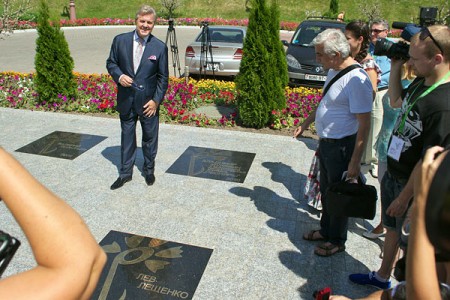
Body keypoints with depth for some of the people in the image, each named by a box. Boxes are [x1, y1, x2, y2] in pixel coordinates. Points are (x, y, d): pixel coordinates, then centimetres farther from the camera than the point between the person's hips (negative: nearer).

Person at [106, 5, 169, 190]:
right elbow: (111, 63, 8)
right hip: (126, 100, 2)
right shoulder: (120, 40, -1)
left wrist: (156, 100, -9)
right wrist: (119, 76, -13)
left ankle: (149, 170, 32)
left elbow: (163, 77, -3)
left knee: (150, 137, 11)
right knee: (127, 136, 12)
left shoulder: (160, 47, -6)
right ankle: (125, 173, 27)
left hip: (148, 101, -1)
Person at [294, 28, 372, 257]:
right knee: (326, 191, 22)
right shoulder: (333, 71, 5)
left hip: (342, 147, -9)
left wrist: (355, 162, -23)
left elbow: (364, 125, -24)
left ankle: (337, 241, 29)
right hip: (326, 142, 9)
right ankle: (325, 230, 42)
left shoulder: (356, 80, -25)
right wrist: (306, 123, 26)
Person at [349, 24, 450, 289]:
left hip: (413, 185, -9)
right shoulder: (421, 82, -2)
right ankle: (382, 277, 47)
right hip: (393, 174, 9)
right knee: (392, 228, 25)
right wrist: (396, 66, 5)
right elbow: (396, 102, 18)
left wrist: (404, 197, -16)